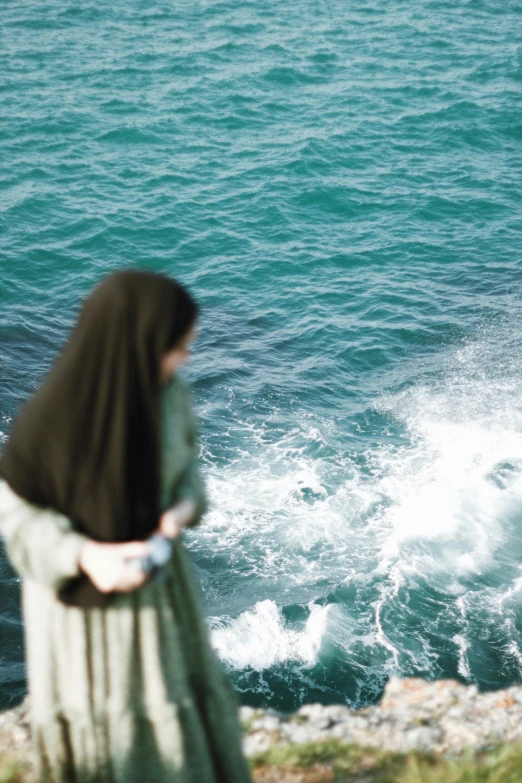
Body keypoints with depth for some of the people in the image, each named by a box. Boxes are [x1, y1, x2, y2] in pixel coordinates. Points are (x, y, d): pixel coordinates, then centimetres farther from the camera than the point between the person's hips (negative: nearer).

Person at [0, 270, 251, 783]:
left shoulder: (168, 392, -15)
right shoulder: (48, 422, -30)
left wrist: (185, 505, -16)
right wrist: (85, 556, -30)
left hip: (157, 577, 5)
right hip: (82, 596, -4)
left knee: (181, 697, 22)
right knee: (96, 732, 17)